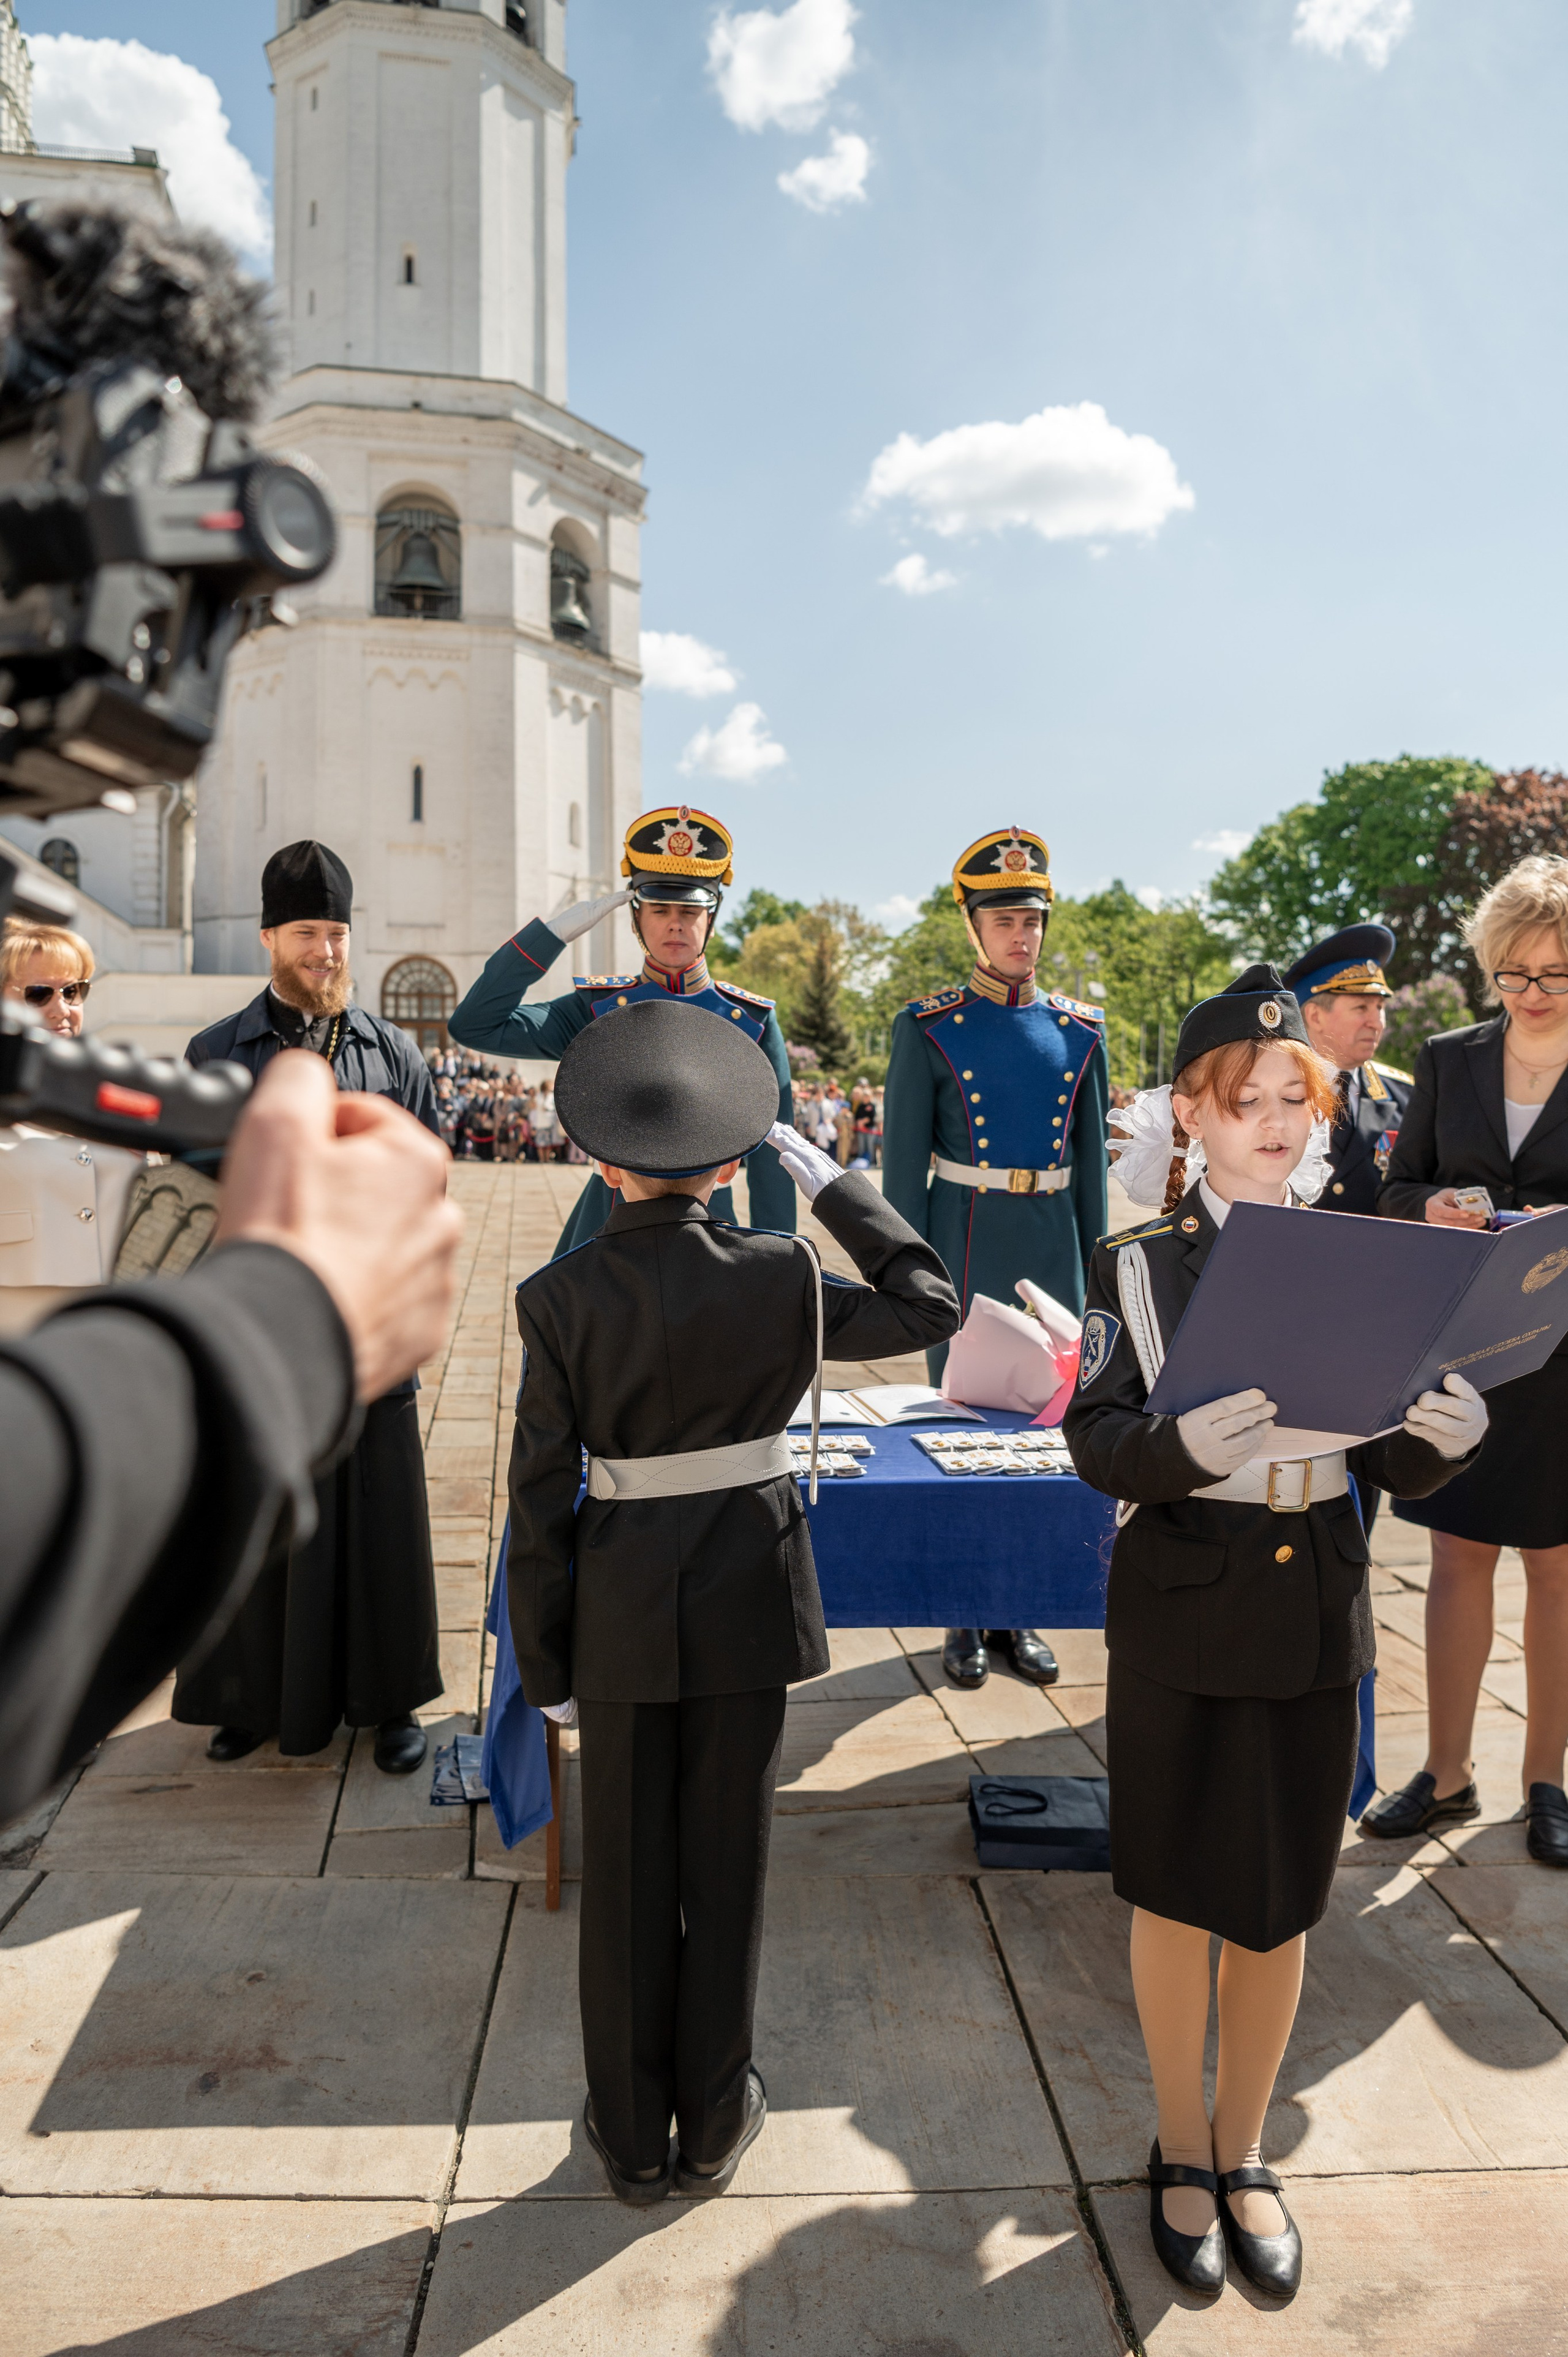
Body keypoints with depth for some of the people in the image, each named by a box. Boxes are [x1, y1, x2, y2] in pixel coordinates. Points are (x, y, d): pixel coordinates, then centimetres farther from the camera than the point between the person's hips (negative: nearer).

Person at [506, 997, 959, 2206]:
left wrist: (546, 1660, 2)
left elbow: (542, 1492, -8)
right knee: (726, 1862, 16)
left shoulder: (558, 1297, -12)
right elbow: (929, 1304, 3)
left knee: (628, 1874, 16)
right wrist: (832, 1182, 4)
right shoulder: (780, 1276, -13)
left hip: (622, 1607, 0)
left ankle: (632, 2135, 33)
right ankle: (713, 2124, 33)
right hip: (748, 1600, 0)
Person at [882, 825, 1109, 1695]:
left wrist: (1090, 1264, 8)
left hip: (1052, 1247, 3)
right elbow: (903, 1162, -4)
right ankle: (964, 1619, 18)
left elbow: (1090, 1162, 11)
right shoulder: (928, 1027, -3)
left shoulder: (1078, 1030, 7)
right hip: (965, 1247, -3)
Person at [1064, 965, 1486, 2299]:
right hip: (1182, 1622, -2)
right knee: (1176, 1895, 13)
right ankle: (1182, 2151, 36)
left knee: (1281, 1907, 15)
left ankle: (1245, 2154, 38)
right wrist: (1185, 1447, -33)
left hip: (1317, 1619, 2)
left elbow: (1397, 1468, 1)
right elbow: (1097, 1442, -13)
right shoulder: (1140, 1268, -6)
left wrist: (1449, 1436, -21)